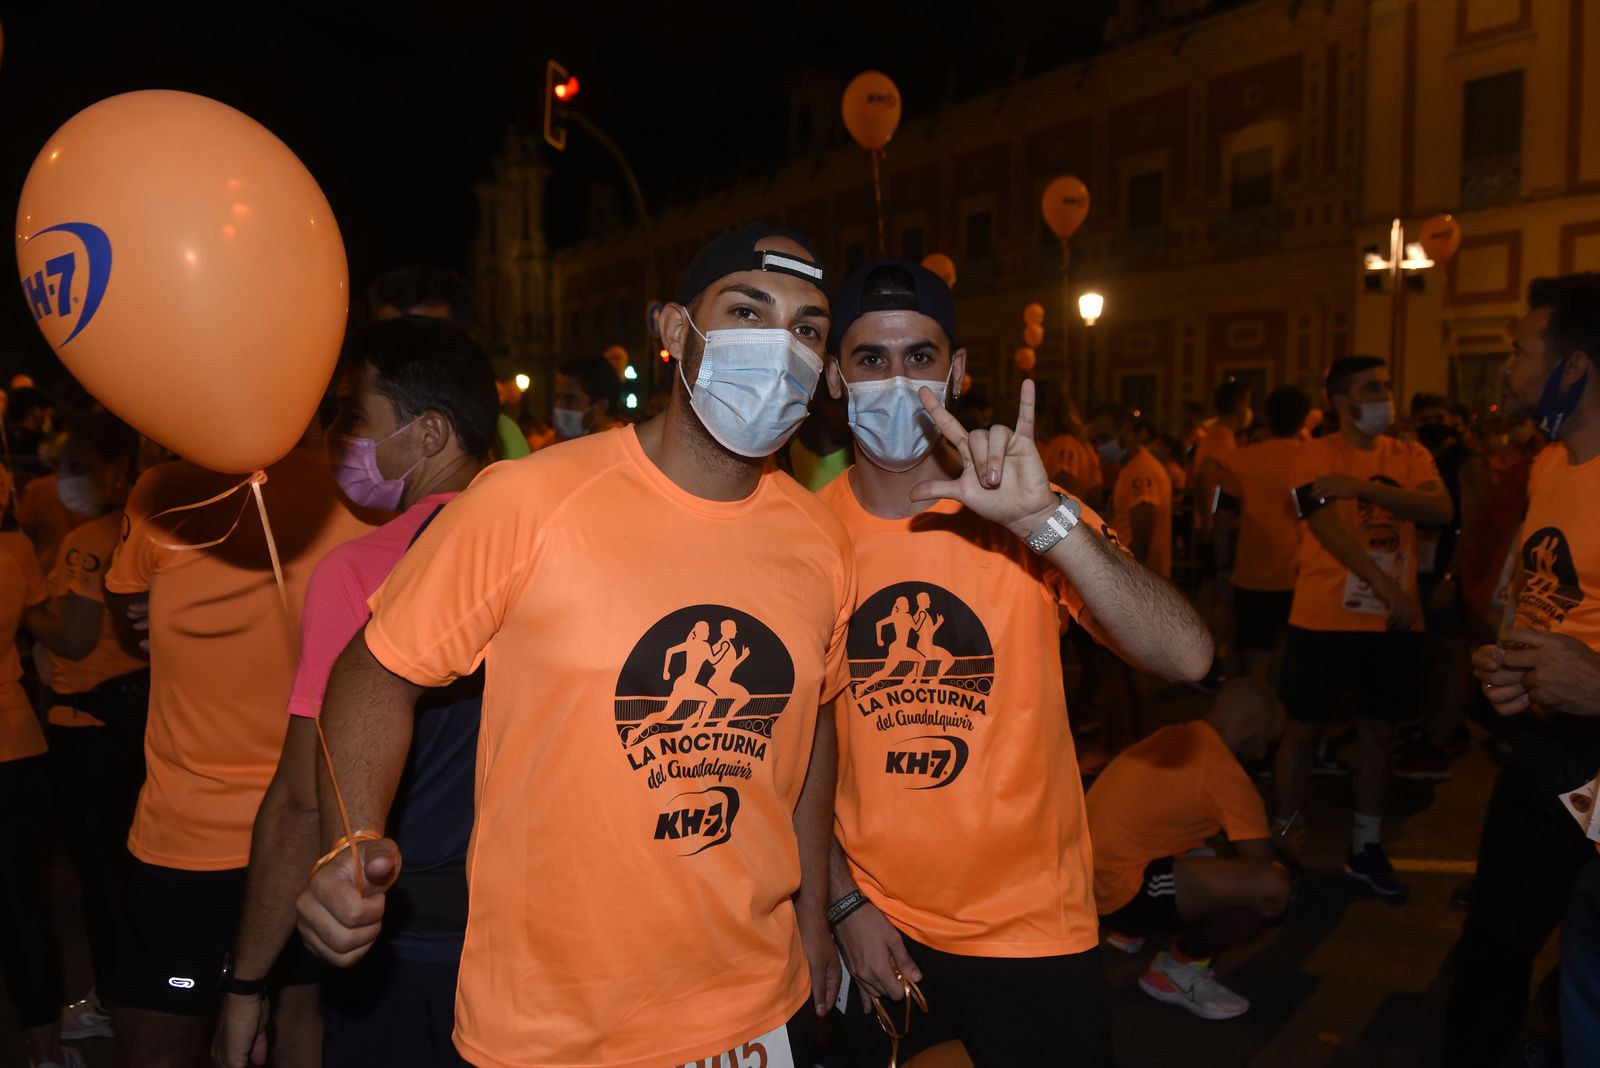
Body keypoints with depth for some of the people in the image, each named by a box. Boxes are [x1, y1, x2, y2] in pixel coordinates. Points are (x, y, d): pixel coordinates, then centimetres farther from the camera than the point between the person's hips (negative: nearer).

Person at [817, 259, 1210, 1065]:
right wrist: (844, 902, -2)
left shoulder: (1029, 516, -11)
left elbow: (1186, 657, -25)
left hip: (1031, 928, -1)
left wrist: (1043, 519, -34)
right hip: (872, 930, 2)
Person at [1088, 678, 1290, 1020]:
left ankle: (1128, 930, 23)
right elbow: (1265, 864, -9)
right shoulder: (1223, 770, -15)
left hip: (1087, 875, 10)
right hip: (1116, 891, -10)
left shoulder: (1177, 737, 12)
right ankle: (1177, 967, 2)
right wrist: (1284, 875, 14)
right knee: (1271, 888, -19)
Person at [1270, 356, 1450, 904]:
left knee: (1378, 730, 12)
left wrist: (1360, 485, -21)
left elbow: (1440, 508, -11)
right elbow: (1331, 531, -15)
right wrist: (1387, 588, -21)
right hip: (1324, 618, -4)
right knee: (1303, 730, 5)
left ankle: (1365, 847, 27)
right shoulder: (1315, 456, -5)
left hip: (1393, 621, 4)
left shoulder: (1409, 456, 7)